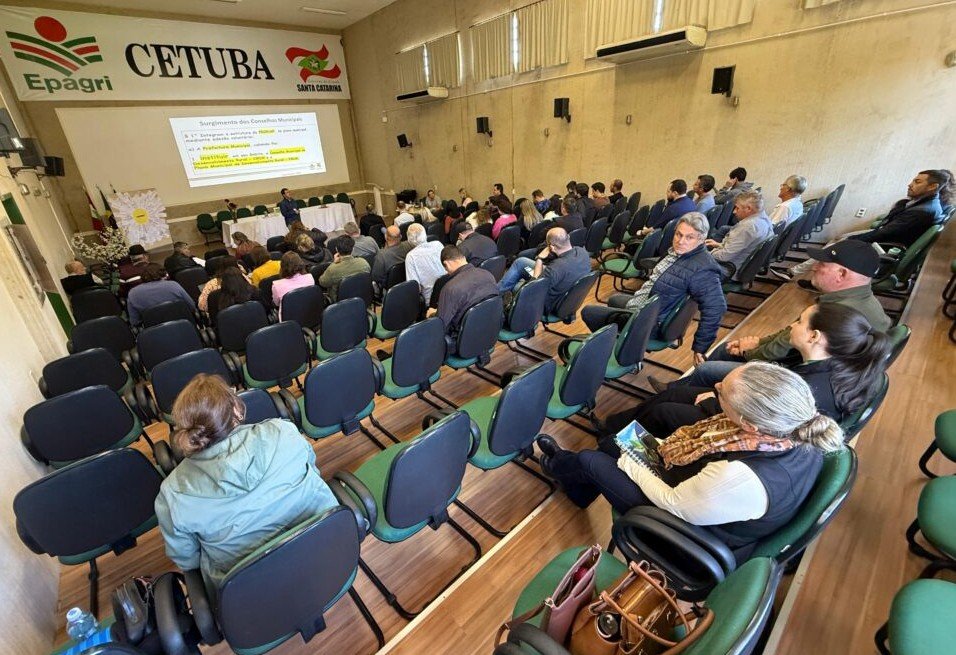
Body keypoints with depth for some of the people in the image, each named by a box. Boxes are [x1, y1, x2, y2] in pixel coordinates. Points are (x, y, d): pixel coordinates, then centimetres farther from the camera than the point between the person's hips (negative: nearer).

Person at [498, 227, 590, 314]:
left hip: (550, 304, -8)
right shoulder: (582, 251, -17)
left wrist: (539, 259, -17)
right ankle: (500, 288, 30)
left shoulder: (558, 266, -41)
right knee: (520, 261, 13)